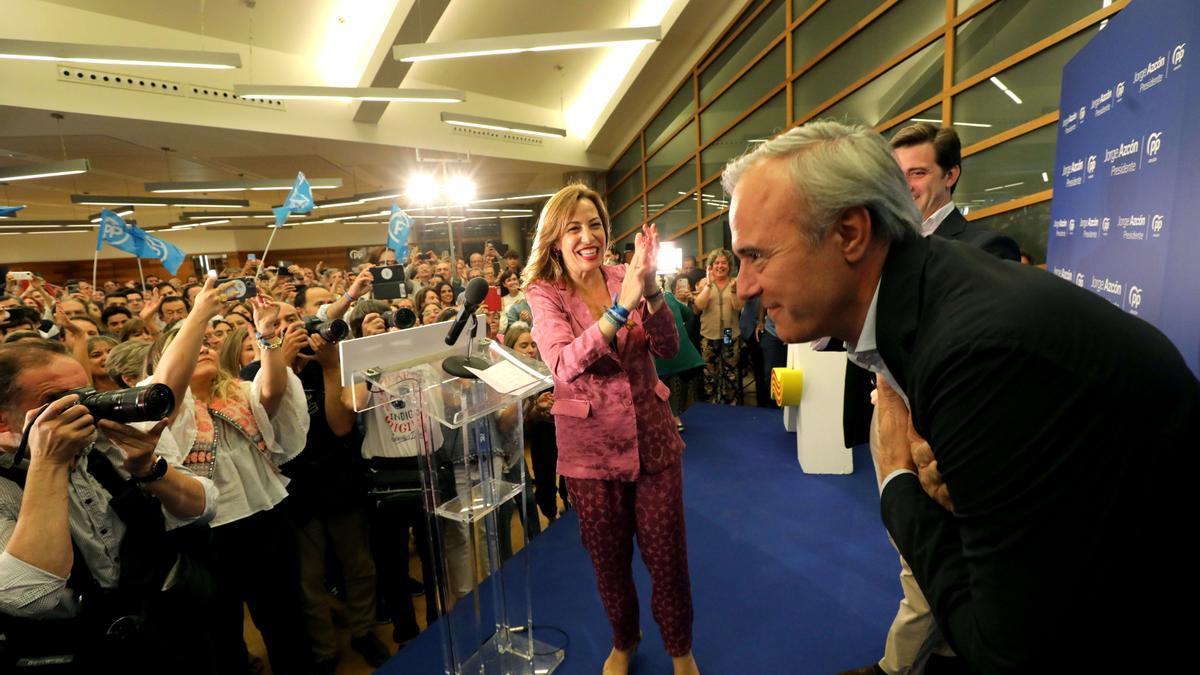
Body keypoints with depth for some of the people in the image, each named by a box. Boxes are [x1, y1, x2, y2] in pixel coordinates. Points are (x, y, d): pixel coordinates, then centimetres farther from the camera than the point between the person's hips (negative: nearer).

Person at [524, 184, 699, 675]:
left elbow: (667, 348, -12)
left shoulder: (623, 278, -2)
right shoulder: (544, 294, -9)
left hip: (652, 436, 2)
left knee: (666, 554, 11)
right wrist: (620, 306, -36)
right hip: (590, 445, -1)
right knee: (609, 558, 17)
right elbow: (565, 366, -26)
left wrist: (649, 290, -28)